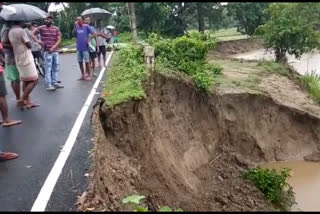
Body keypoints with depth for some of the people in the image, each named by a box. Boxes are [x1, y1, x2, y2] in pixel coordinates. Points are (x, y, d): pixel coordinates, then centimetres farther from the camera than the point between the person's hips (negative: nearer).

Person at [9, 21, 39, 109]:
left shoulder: (11, 31, 13)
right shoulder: (21, 30, -15)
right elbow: (29, 45, -12)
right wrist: (25, 44, 6)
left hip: (19, 60, 9)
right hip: (26, 59, -9)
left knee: (26, 81, 12)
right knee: (34, 80, -5)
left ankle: (28, 102, 14)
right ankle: (22, 100, -5)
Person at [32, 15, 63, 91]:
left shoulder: (56, 29, 7)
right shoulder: (41, 28, 1)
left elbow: (59, 40, 2)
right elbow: (32, 34, 2)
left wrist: (53, 47, -10)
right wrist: (37, 40, -13)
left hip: (55, 51, 4)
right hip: (47, 51, -4)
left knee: (56, 67, 10)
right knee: (48, 68, -5)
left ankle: (55, 82, 21)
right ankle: (48, 85, -2)